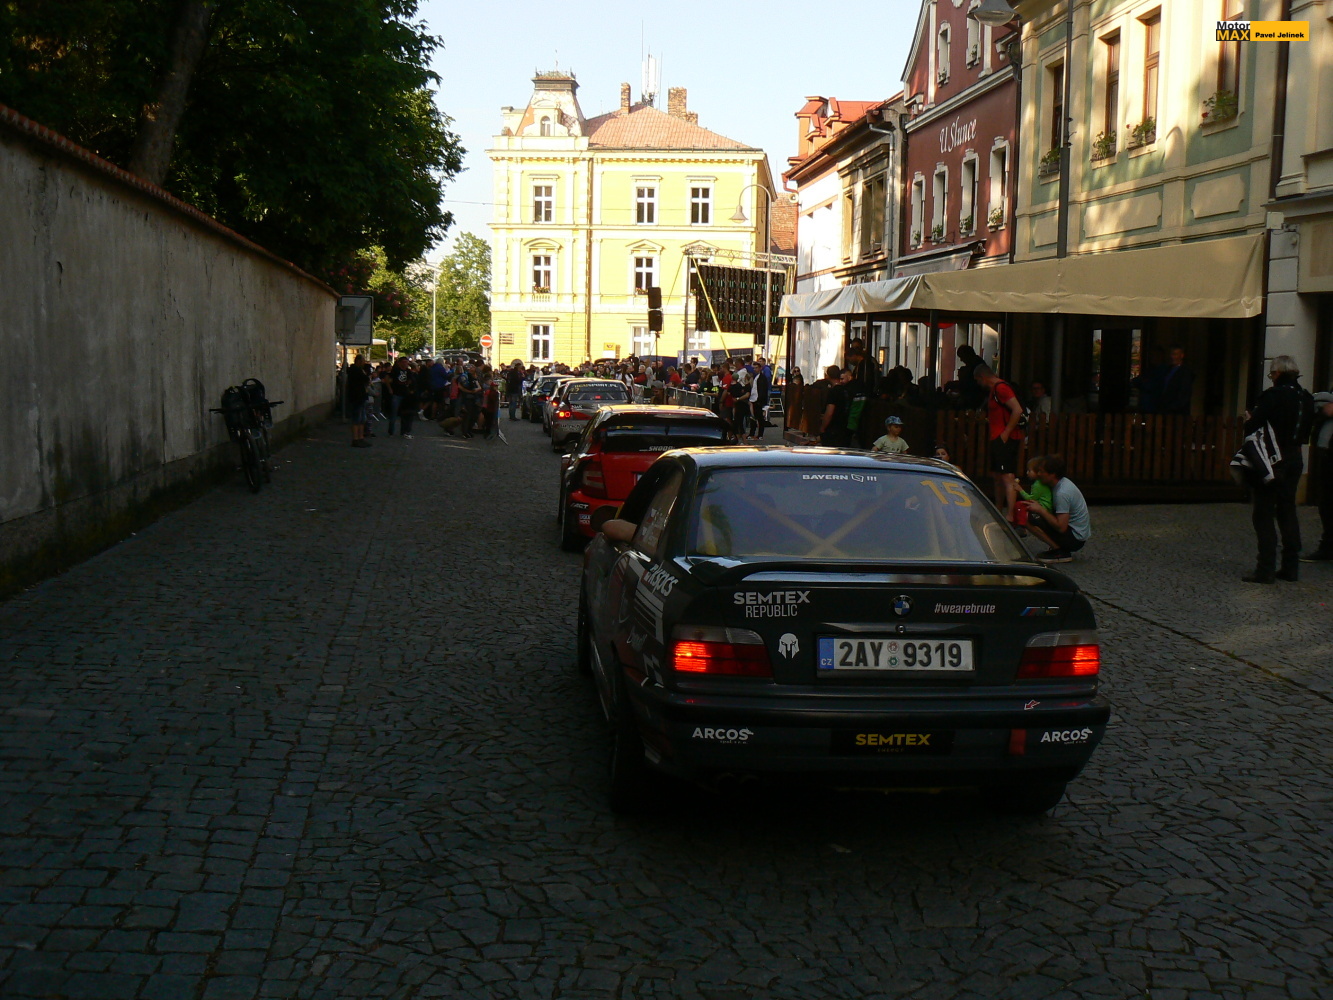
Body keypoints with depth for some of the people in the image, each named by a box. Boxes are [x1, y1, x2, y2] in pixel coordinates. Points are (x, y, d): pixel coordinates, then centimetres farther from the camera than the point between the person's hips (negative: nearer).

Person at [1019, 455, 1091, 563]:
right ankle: (1059, 548, 10)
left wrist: (1040, 510, -18)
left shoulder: (1062, 493, -24)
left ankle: (1060, 552, -12)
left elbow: (1061, 527, -26)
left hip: (1075, 540, -10)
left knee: (1029, 518, -19)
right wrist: (1038, 505, 1)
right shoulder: (1063, 483, 6)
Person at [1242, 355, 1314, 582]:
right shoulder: (1306, 398, 6)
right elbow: (1305, 431, 11)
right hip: (1294, 460, 7)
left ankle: (1266, 569, -4)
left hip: (1271, 461, -7)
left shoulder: (1273, 395, -17)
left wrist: (1249, 421, 3)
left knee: (1264, 514, -2)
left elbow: (1252, 427, -18)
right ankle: (1291, 567, 17)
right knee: (1288, 512, 15)